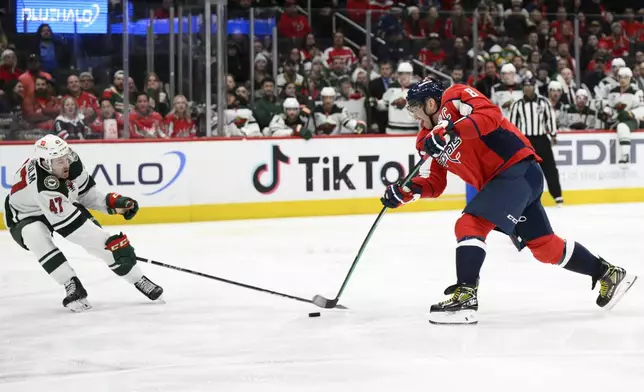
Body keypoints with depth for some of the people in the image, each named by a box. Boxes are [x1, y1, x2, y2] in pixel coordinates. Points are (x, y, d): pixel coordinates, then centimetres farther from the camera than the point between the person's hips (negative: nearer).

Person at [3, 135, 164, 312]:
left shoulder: (71, 162, -22)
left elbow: (85, 192, 0)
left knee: (99, 238, -8)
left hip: (65, 205, 6)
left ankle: (138, 279, 6)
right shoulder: (43, 187, -42)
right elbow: (69, 222, -39)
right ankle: (72, 287, -26)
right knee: (37, 238, -37)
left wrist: (112, 201, -15)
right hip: (25, 217, -6)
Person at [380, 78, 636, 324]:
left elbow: (490, 115, -25)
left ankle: (465, 297, -25)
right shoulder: (429, 139, 16)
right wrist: (406, 191, -3)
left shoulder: (455, 97, -8)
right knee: (544, 246, 12)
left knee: (471, 224, -20)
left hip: (518, 169, -10)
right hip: (499, 181, 10)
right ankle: (608, 274, 23)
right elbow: (434, 184, 13)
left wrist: (451, 132, -33)